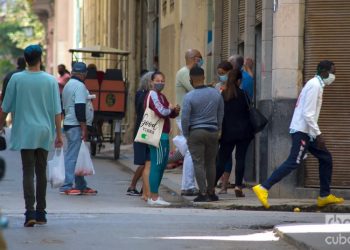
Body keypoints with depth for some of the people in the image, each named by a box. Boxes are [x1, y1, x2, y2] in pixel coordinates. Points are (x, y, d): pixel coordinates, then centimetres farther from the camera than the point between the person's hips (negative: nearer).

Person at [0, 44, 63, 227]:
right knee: (41, 172, 11)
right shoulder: (51, 81, -1)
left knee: (28, 172, -4)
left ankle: (30, 212, -18)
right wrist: (59, 134, 6)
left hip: (25, 132, -2)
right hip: (44, 132, 2)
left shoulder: (16, 79, -3)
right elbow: (56, 111, 0)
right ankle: (41, 212, 16)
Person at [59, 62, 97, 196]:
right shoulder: (79, 86, -13)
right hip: (76, 126, -10)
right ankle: (66, 186, -10)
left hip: (68, 124, 10)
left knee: (76, 155, 13)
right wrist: (84, 128, -20)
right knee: (73, 156, -9)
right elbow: (80, 108, -21)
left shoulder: (68, 85, 18)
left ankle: (81, 186, 18)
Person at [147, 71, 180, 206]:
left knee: (162, 165, 14)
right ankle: (154, 197, -10)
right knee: (156, 165, -10)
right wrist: (170, 109, -4)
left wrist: (175, 111, 1)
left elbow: (170, 114, 23)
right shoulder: (153, 95, -10)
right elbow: (161, 112, -23)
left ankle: (154, 196, 20)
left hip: (163, 135, 10)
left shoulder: (161, 96, 21)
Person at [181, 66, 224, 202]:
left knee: (198, 163, -1)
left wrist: (186, 135, 0)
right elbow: (221, 114, 11)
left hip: (196, 132, -4)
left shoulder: (189, 97, -12)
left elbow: (185, 118, -13)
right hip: (213, 131, 4)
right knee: (210, 163, 13)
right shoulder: (216, 93, 2)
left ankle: (203, 193, -5)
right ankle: (211, 192, 17)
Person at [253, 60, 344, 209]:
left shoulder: (315, 84, 17)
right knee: (293, 162, -14)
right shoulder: (315, 85, -14)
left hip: (306, 131, 10)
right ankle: (263, 188, -17)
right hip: (302, 131, -10)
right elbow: (308, 114, -21)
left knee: (325, 158, 13)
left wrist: (316, 134, 20)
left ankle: (325, 196, 18)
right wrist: (318, 134, -19)